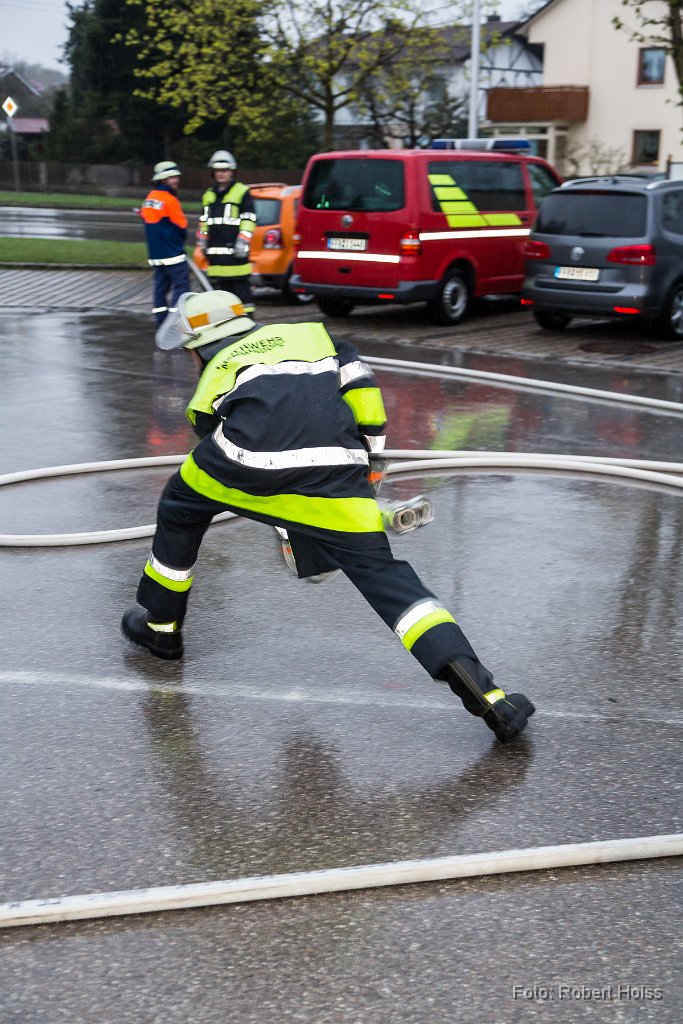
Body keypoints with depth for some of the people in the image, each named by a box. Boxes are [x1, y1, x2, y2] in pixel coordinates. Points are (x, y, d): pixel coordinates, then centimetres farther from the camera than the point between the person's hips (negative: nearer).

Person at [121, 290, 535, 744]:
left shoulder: (214, 376, 35)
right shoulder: (309, 333, 37)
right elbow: (358, 380, 20)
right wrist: (368, 456, 28)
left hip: (251, 456, -1)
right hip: (335, 464, 1)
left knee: (180, 507, 29)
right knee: (381, 570, 5)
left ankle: (160, 625, 45)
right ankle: (479, 687, -10)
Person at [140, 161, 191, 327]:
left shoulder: (149, 198, 12)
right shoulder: (169, 199, -14)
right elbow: (181, 226, -10)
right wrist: (179, 240, 10)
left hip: (155, 252, 9)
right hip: (172, 253, -9)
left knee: (161, 285, 11)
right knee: (181, 285, -7)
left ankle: (161, 319, 13)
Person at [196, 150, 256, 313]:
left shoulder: (242, 192, 0)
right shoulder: (208, 195, 21)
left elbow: (249, 219, -6)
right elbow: (204, 220, 27)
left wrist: (243, 241, -14)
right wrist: (202, 240, 20)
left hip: (234, 250, -6)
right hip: (215, 252, 7)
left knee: (241, 288, -7)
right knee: (218, 287, 10)